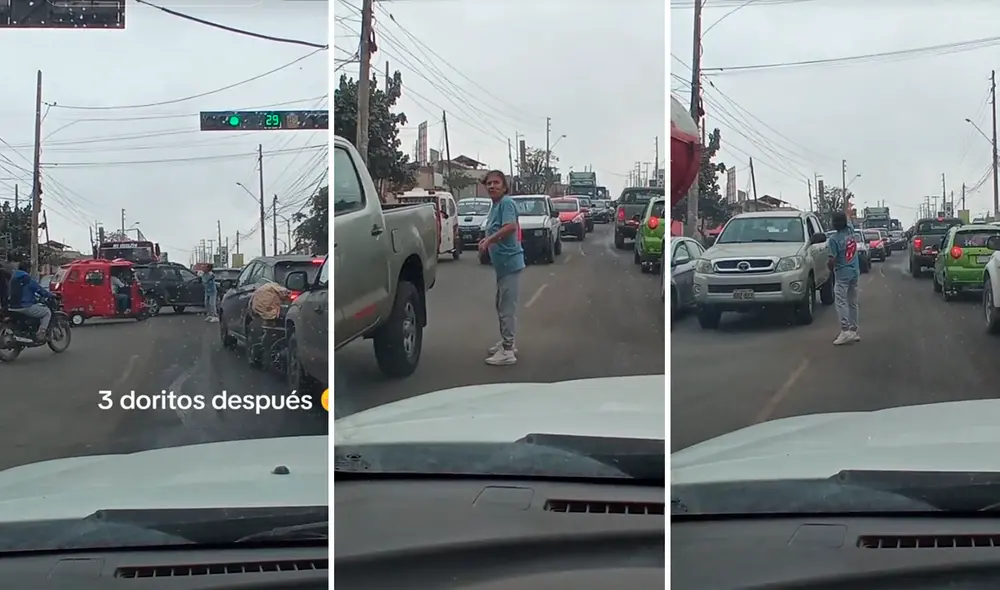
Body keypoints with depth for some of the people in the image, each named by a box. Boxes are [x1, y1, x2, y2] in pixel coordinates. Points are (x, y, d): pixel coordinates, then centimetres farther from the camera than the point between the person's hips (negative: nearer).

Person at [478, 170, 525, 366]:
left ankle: (507, 351, -3)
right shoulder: (495, 206, 15)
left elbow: (510, 226, -29)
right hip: (502, 263, 10)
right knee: (502, 305, 19)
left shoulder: (506, 202, -14)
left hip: (509, 261, -10)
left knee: (507, 307, -7)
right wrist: (487, 240, 10)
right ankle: (506, 342, 30)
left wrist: (489, 240, -26)